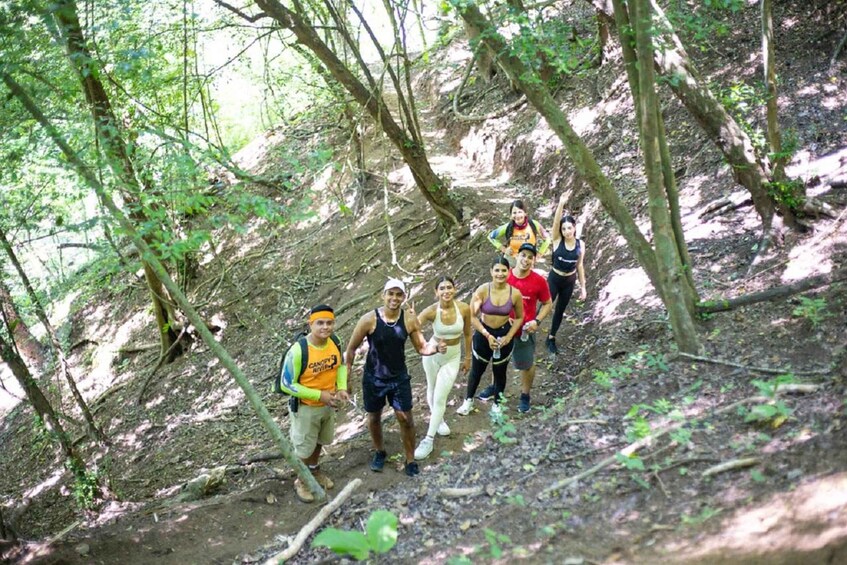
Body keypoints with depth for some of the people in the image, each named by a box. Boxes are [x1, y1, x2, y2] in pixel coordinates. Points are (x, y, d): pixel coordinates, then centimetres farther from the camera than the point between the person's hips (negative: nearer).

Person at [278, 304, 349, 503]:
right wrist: (319, 395, -27)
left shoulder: (335, 342, -15)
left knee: (319, 441, 28)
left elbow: (341, 365, 6)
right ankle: (302, 481, 40)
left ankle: (314, 470, 56)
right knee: (304, 447, 13)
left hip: (328, 404, 6)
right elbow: (286, 385, -26)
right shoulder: (298, 351, -33)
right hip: (306, 407, -6)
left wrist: (341, 388, -12)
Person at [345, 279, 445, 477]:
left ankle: (410, 460, 24)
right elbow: (351, 349, -9)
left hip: (400, 378, 1)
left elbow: (421, 347, -2)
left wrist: (436, 348, -24)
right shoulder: (369, 320, -21)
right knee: (374, 418, 17)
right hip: (373, 379, -1)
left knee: (406, 419, 4)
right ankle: (379, 452, 44)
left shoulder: (410, 319, -13)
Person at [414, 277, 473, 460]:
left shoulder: (464, 309, -19)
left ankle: (428, 440, 8)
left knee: (440, 398, -2)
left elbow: (467, 334, -3)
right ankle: (438, 419, 50)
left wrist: (468, 358, 6)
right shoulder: (432, 311, -24)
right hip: (432, 354, 1)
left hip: (453, 358, 0)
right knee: (432, 390, 21)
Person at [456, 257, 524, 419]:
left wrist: (509, 337, -11)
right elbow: (472, 316, -14)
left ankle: (497, 405, 41)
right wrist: (487, 335, -18)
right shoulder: (482, 290, -20)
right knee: (477, 370, 18)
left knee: (500, 372, 18)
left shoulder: (515, 294, -15)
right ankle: (468, 400, 41)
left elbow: (519, 317, -1)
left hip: (503, 335, 1)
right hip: (483, 335, -1)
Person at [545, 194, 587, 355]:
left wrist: (583, 286, 4)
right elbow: (556, 222, -33)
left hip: (569, 281, 3)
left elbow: (579, 265, 1)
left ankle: (551, 338, 30)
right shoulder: (557, 240, -16)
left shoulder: (580, 244, -9)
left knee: (560, 310, 15)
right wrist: (561, 204, -48)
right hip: (554, 279, -3)